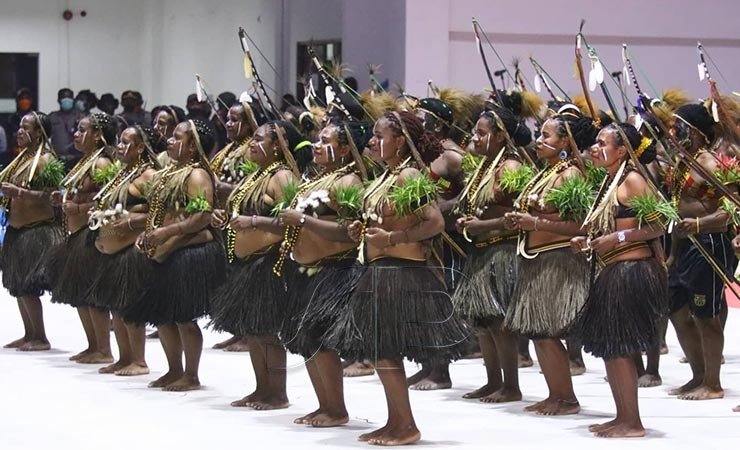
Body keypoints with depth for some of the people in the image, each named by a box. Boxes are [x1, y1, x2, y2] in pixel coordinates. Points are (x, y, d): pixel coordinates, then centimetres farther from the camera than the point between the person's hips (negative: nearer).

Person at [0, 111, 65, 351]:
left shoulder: (46, 161, -12)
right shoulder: (23, 157, 14)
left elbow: (49, 196, -20)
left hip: (38, 230, -9)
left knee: (28, 286, -8)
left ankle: (40, 338, 0)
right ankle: (29, 335, 19)